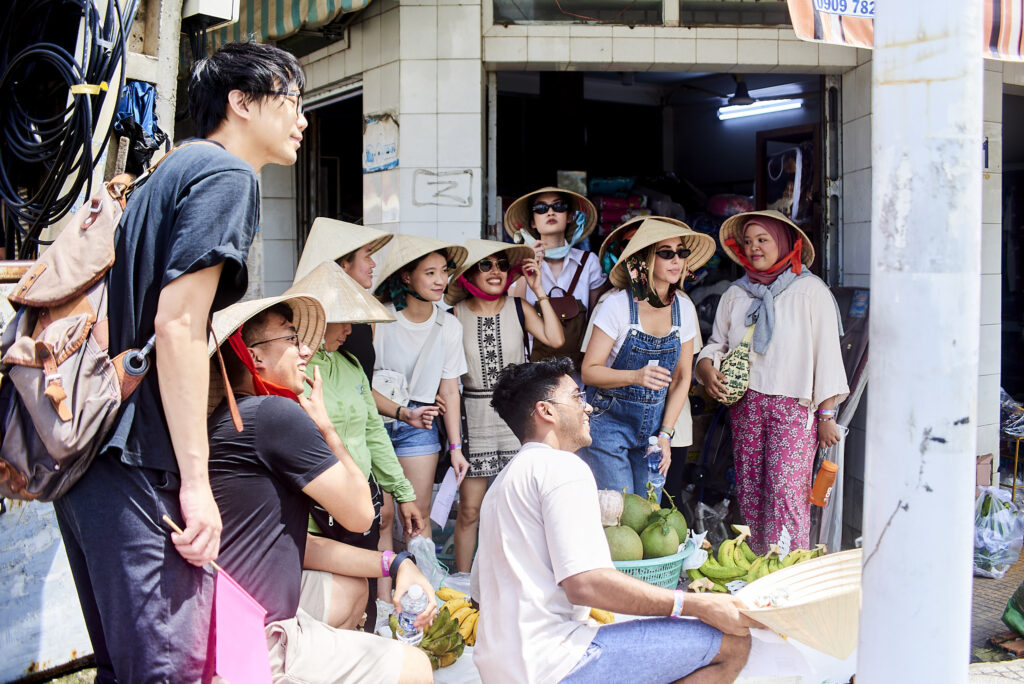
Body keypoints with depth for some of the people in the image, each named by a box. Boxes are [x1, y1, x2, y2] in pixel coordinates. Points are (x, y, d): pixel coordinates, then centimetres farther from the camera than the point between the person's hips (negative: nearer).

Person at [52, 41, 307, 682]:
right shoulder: (226, 174, -6)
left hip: (88, 457, 10)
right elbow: (178, 322, -17)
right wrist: (196, 481, -18)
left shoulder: (172, 172, 23)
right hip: (139, 466, -10)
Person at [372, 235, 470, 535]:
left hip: (419, 424, 3)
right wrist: (399, 411, -13)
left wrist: (455, 447, 3)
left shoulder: (449, 326, 0)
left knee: (420, 513, 3)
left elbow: (449, 391, 4)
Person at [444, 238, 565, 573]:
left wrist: (539, 291, -8)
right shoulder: (457, 314, 1)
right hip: (474, 416, -1)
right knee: (469, 510, 1)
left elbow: (555, 339, -10)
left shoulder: (518, 308, 3)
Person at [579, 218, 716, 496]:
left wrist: (665, 434, -1)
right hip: (609, 421, -4)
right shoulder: (618, 305, -14)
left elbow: (681, 378, 6)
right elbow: (589, 371, -14)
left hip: (655, 423, 4)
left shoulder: (684, 308, 0)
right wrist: (636, 376, -31)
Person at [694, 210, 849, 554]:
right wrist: (707, 368, -3)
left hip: (793, 405, -4)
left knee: (785, 490, -12)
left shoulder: (810, 290, 1)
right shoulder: (735, 294, 14)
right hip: (745, 404, 5)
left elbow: (828, 353, -1)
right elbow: (717, 343, 21)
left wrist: (827, 415, -6)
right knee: (749, 492, 3)